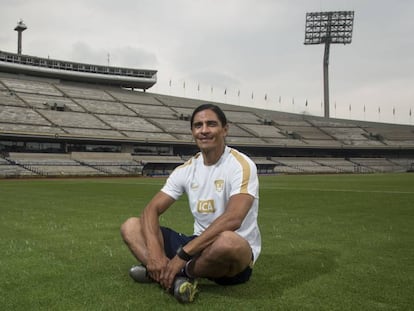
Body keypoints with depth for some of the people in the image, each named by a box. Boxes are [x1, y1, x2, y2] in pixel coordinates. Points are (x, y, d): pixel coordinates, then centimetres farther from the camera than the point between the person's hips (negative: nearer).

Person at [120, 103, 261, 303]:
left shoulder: (241, 165, -14)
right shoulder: (186, 169, 4)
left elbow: (233, 219, -28)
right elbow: (152, 210, -1)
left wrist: (183, 255, -30)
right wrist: (155, 253, -21)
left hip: (237, 256, -5)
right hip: (200, 245, 6)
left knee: (227, 241, -42)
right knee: (131, 226, -3)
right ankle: (175, 277, -28)